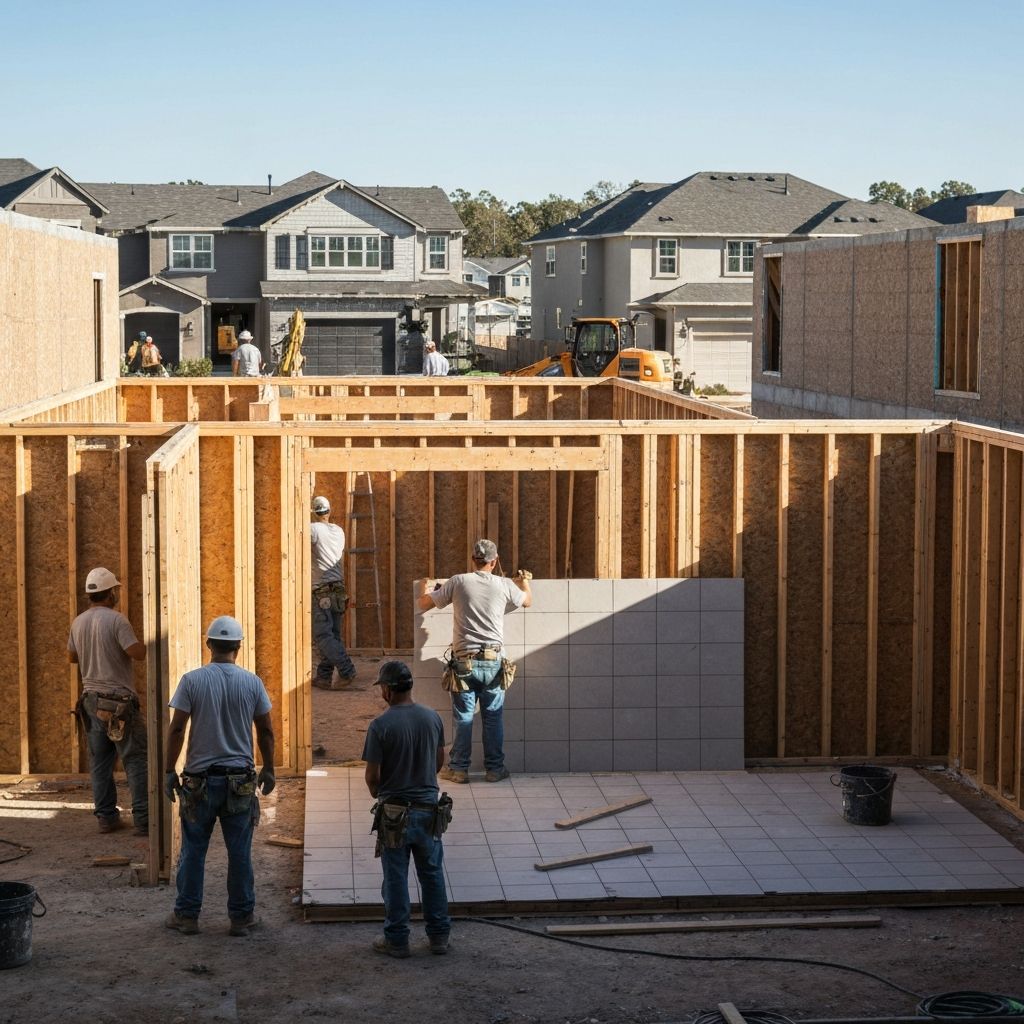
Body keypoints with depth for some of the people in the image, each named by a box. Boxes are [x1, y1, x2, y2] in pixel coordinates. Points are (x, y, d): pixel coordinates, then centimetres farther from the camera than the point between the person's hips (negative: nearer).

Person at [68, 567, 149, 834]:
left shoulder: (78, 623, 8)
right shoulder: (116, 620, -14)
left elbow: (72, 657, 20)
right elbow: (138, 653, -20)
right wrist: (153, 645, -1)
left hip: (91, 698, 7)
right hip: (118, 700, -7)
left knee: (100, 762, 10)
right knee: (135, 760, -3)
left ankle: (106, 817, 12)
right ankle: (143, 819, -6)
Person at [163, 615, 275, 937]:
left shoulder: (192, 680, -7)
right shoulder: (252, 682, -2)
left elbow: (176, 728, -7)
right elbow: (266, 731, 4)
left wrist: (169, 771, 2)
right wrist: (268, 769, 16)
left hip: (200, 778, -1)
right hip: (240, 779, 1)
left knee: (193, 850, 9)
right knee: (239, 851, 8)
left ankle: (187, 916, 16)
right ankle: (241, 916, 14)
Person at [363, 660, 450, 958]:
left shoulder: (380, 725, -16)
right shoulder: (433, 718, -2)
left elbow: (372, 775, -12)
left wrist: (379, 796, 9)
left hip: (395, 813, -4)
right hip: (430, 809, 4)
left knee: (395, 879, 7)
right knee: (432, 874, 15)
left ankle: (397, 940, 15)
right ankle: (439, 935, 22)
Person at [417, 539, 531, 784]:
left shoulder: (458, 582, -4)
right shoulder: (504, 585, 0)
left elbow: (424, 603, 5)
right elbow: (527, 601, 21)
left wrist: (425, 589, 28)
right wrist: (525, 582, 43)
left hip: (465, 660, -1)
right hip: (493, 660, 1)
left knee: (463, 717, 6)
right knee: (493, 717, 10)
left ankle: (459, 768, 12)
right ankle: (495, 768, 15)